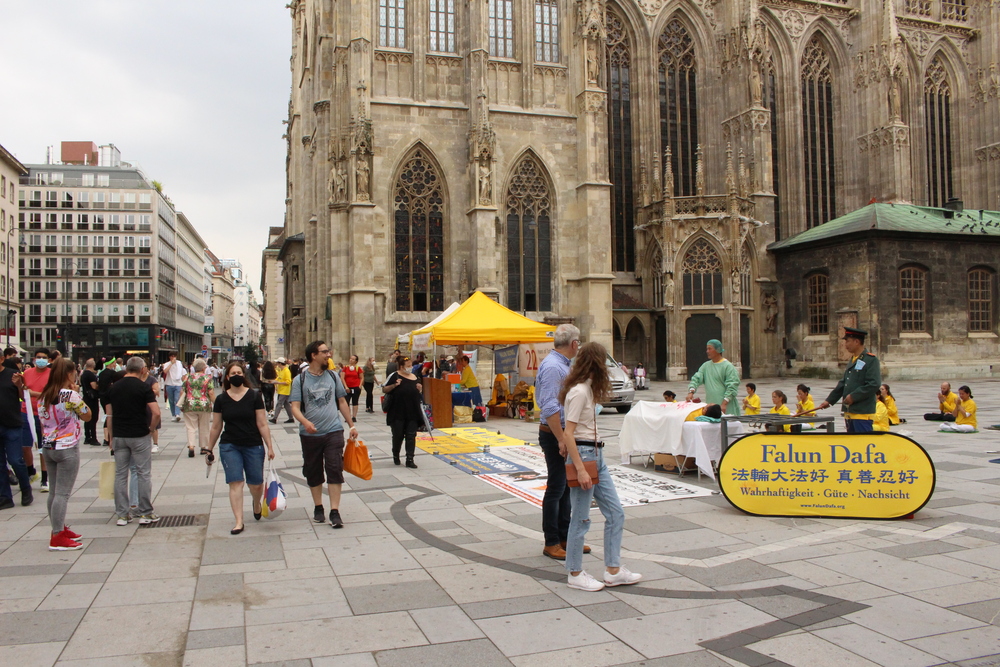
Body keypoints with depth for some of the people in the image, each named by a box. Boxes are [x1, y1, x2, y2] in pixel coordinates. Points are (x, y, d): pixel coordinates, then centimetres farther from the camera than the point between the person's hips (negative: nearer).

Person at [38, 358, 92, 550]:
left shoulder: (43, 396, 8)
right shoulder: (71, 395, -15)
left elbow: (43, 423, 15)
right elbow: (87, 416, -5)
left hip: (47, 447, 8)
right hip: (67, 448, -8)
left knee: (54, 491, 15)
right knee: (62, 493, -6)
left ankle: (59, 528, 25)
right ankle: (57, 537, -5)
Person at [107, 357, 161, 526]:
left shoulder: (114, 387, 6)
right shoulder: (143, 387, -8)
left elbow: (109, 415, 9)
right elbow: (156, 412, -17)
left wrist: (111, 437, 15)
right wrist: (151, 428, 0)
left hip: (119, 436, 4)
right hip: (139, 436, -4)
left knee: (120, 475, 8)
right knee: (143, 474, 4)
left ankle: (122, 514, 12)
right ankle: (146, 513, 8)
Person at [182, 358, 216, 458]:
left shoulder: (188, 377, 5)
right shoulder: (208, 378, -3)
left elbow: (182, 391, 6)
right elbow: (211, 393, -8)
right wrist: (215, 404, 0)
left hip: (190, 406, 1)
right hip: (204, 405, -1)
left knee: (191, 427, 3)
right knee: (204, 427, 11)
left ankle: (191, 446, -13)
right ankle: (203, 447, 19)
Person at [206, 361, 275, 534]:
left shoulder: (254, 396, -3)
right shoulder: (221, 399, 2)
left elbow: (262, 424, -2)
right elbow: (216, 427, 9)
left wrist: (270, 447, -4)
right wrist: (209, 450, 11)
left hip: (254, 446, -1)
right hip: (229, 447, 1)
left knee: (256, 484, 4)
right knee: (235, 482, -7)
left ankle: (256, 504, 38)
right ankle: (239, 522, -2)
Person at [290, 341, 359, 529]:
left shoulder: (333, 376, 6)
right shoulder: (300, 380, -3)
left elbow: (342, 402, 15)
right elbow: (295, 407, -9)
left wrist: (352, 425, 13)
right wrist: (305, 422, -29)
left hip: (334, 431, 1)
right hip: (310, 434, -1)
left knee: (335, 470, -7)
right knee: (313, 471, 10)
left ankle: (335, 511, -4)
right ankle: (318, 507, 26)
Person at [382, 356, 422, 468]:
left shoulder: (415, 377, 9)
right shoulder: (394, 376, -6)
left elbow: (419, 393, 22)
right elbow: (384, 390, -4)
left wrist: (420, 389, 0)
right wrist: (394, 385, -18)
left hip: (413, 412, 4)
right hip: (397, 413, -4)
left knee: (411, 436, 1)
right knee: (398, 435, 8)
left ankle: (410, 459, 5)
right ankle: (396, 455, 31)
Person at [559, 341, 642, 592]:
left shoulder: (588, 389, 12)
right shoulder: (579, 392, -16)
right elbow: (568, 434, -20)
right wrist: (580, 469, -22)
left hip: (596, 456, 10)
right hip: (582, 455, -10)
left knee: (616, 514, 10)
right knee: (581, 519, 1)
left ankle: (613, 571, 18)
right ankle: (575, 574, 14)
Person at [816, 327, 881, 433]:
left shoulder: (871, 360, -10)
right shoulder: (853, 360, 17)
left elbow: (874, 384, -20)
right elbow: (843, 383, 21)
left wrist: (853, 396, -19)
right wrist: (829, 400, 16)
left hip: (863, 413, -9)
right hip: (850, 412, 9)